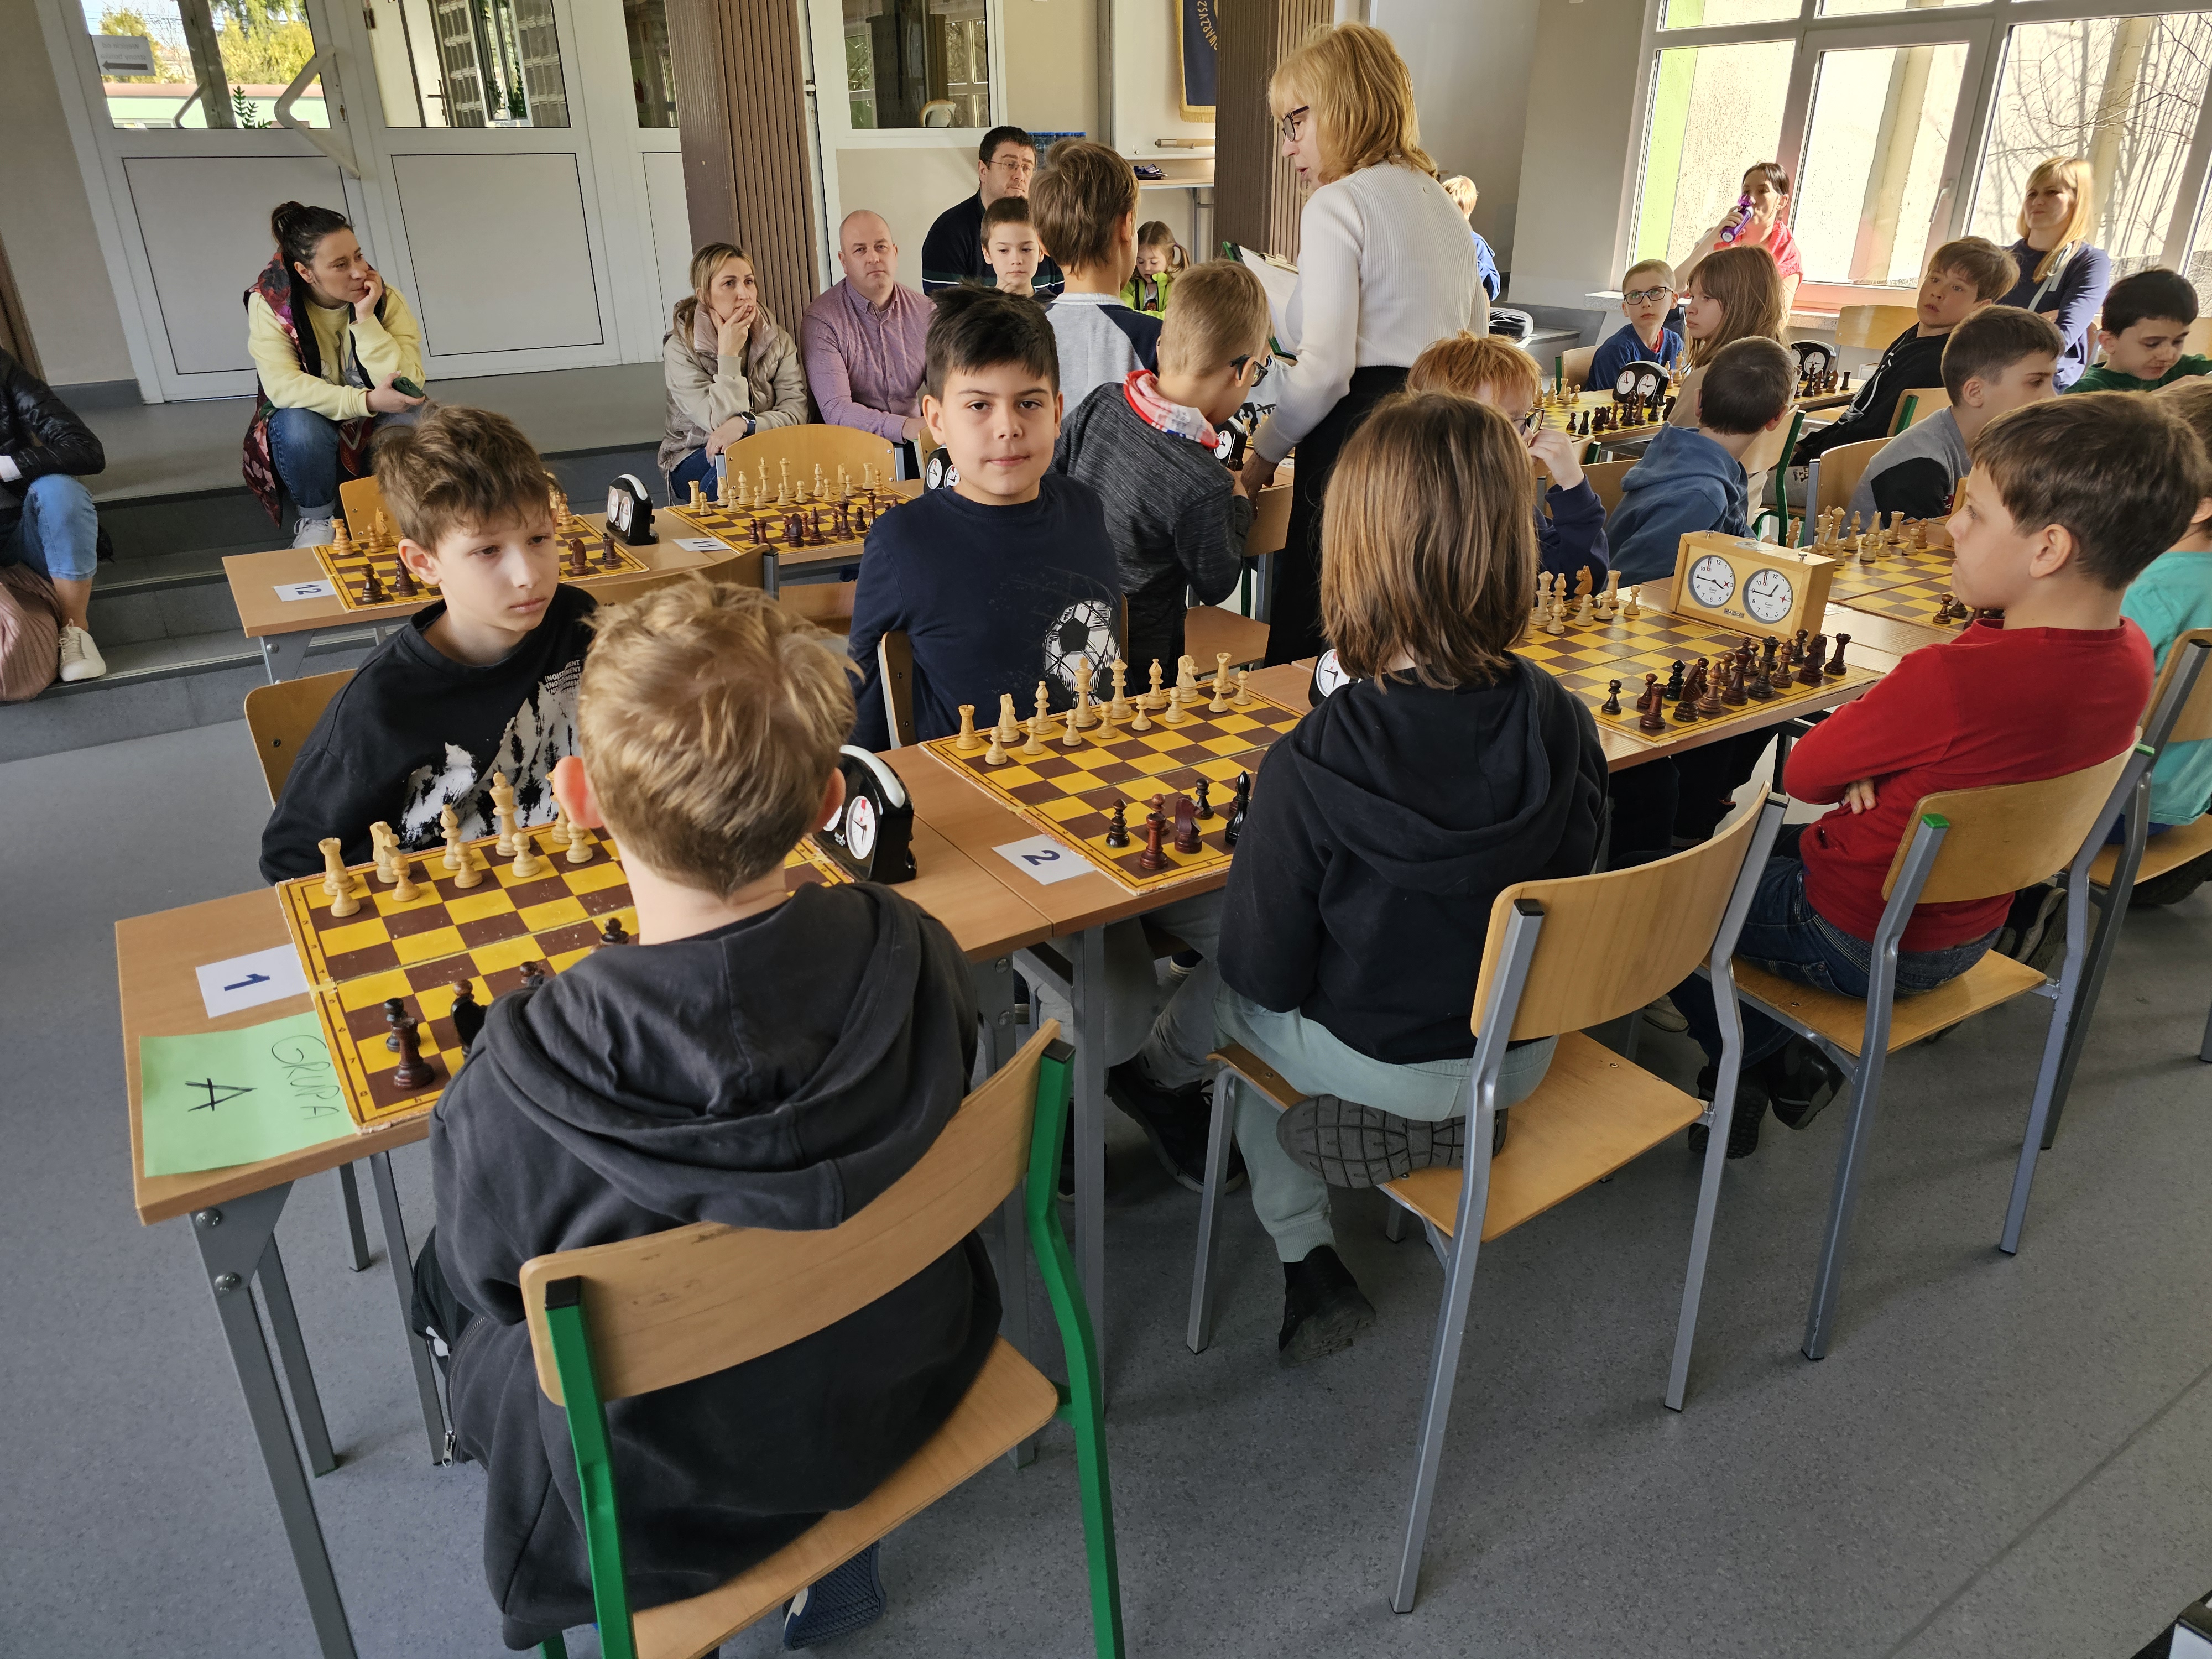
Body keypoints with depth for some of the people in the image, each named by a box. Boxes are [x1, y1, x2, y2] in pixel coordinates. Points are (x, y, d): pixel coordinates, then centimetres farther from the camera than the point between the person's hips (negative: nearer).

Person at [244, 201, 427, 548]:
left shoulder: (386, 299, -13)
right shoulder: (269, 303, -16)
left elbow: (408, 386, -23)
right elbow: (281, 384, -27)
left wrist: (365, 320, -31)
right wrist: (367, 401, -37)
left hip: (376, 428, 1)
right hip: (313, 429, -1)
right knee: (300, 427, -35)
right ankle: (314, 518, -6)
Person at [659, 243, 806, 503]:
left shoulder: (778, 342, 0)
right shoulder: (680, 349, -11)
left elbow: (796, 413, -12)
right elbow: (719, 422, -20)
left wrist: (743, 423, -30)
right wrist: (729, 354, -23)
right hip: (694, 456, -3)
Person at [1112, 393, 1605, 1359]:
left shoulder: (1310, 769, -32)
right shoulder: (1565, 727, -16)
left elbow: (1266, 972, -19)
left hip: (1389, 1075, -5)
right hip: (1526, 1054, 5)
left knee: (1226, 989, 23)